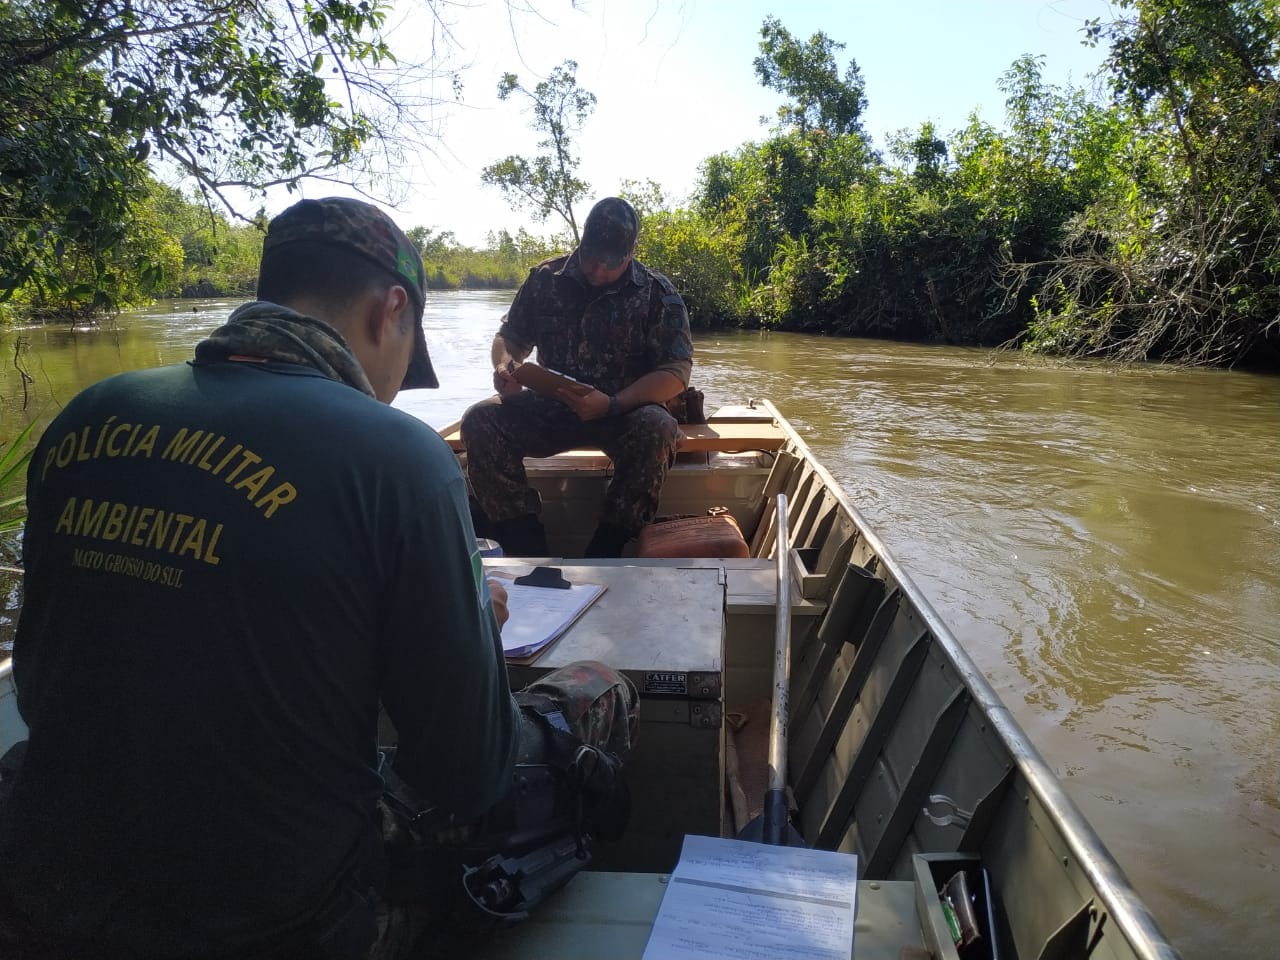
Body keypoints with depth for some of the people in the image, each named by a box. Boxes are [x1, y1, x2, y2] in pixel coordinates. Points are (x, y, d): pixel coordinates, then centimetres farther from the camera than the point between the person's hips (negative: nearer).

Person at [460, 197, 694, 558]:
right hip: (550, 408, 3)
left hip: (625, 410, -2)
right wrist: (505, 365, -11)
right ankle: (528, 551, -21)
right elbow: (510, 337, 15)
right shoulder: (546, 278, 4)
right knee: (480, 422, -22)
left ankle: (604, 554, -23)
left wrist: (612, 405, -24)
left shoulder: (657, 294, -4)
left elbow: (676, 372, -9)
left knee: (656, 429, -36)